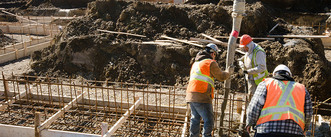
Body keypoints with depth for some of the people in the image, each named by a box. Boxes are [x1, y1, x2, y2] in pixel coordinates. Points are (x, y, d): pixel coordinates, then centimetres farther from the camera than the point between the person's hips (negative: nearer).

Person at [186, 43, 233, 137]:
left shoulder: (196, 63, 22)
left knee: (195, 119, 16)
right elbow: (221, 77, 6)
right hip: (201, 97, -8)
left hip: (191, 95, 8)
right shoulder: (211, 63, -3)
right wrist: (228, 72, 26)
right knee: (208, 121, -3)